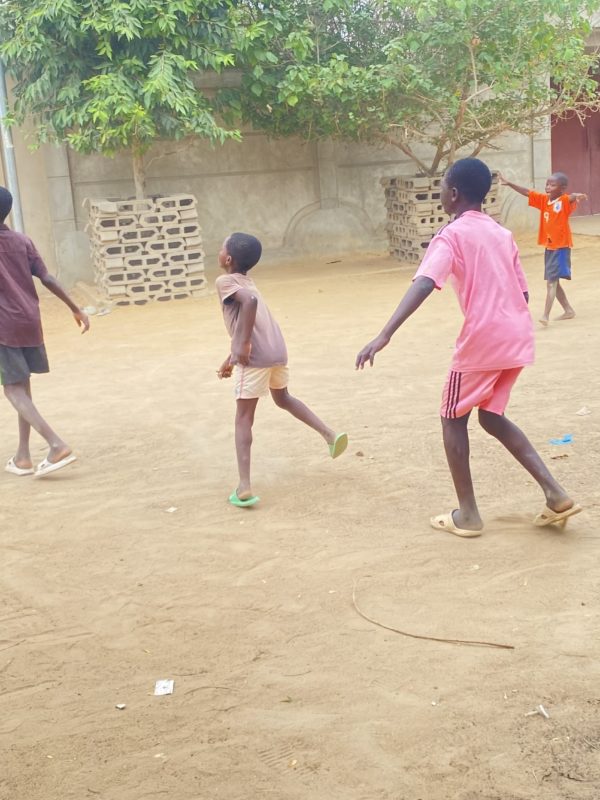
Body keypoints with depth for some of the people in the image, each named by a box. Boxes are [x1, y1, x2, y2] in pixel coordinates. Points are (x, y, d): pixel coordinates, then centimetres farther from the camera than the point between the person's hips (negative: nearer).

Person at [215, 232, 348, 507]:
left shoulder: (225, 281, -3)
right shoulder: (246, 281, 22)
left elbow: (250, 301, -24)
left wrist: (243, 345, -20)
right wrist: (231, 359, 35)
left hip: (254, 357, -7)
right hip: (278, 351, 7)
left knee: (244, 418, 1)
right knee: (283, 398, 32)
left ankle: (244, 489, -4)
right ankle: (330, 435, 21)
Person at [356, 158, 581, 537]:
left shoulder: (451, 235, -6)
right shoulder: (502, 233, 16)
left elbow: (423, 285, -22)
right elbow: (523, 292, 17)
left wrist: (384, 336, -30)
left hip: (483, 339, -7)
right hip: (518, 337, 7)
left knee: (454, 418, 11)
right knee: (492, 416, 21)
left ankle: (468, 513, 13)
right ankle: (555, 494, 11)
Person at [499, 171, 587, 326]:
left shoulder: (565, 201, -15)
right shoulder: (544, 199, 6)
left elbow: (572, 197, -36)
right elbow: (527, 192, 9)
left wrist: (577, 195, -59)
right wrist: (509, 183, 5)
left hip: (561, 247, -8)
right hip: (549, 247, 8)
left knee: (551, 281, -15)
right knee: (553, 282, 15)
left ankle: (545, 315, -19)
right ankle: (568, 310, 29)